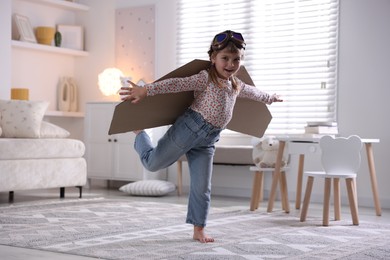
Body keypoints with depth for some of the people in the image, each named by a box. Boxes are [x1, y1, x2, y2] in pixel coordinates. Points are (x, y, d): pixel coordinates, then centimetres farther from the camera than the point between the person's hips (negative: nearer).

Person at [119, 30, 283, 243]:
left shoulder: (236, 85, 13)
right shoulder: (205, 78, -12)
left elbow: (252, 92, 36)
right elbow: (177, 84, -24)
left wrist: (270, 98, 54)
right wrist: (146, 90, -35)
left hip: (207, 140, 6)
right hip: (188, 128, -6)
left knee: (202, 188, 6)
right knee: (153, 163, 5)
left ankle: (198, 230, 16)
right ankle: (139, 134, 34)